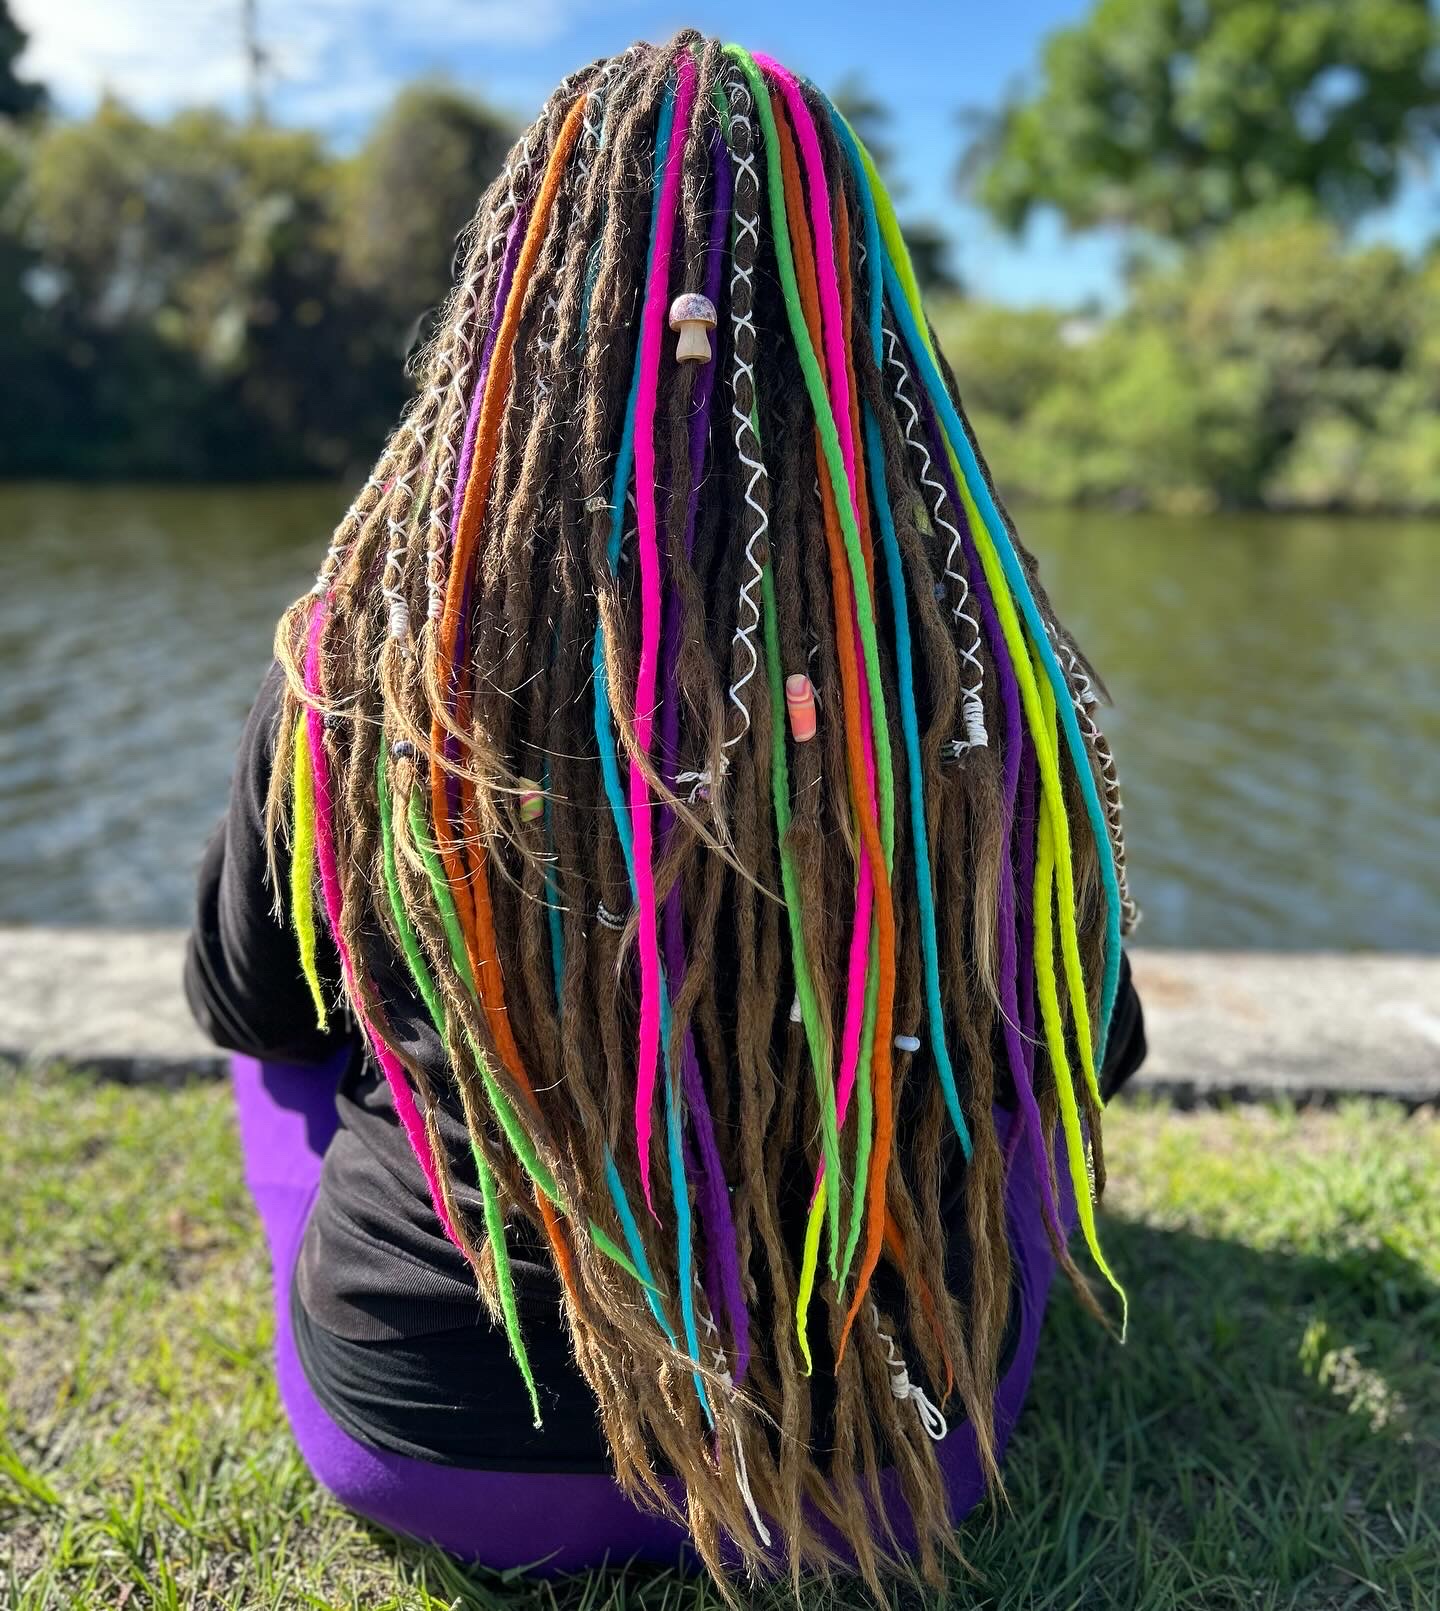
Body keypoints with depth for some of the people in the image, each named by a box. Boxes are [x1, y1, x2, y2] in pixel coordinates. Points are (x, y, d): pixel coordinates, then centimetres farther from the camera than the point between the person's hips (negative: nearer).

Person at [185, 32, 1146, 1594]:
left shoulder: (354, 659, -20)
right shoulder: (990, 678, -19)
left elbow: (242, 998, 0)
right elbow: (1088, 1053, -1)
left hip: (419, 1439, 1)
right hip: (895, 1459, 1)